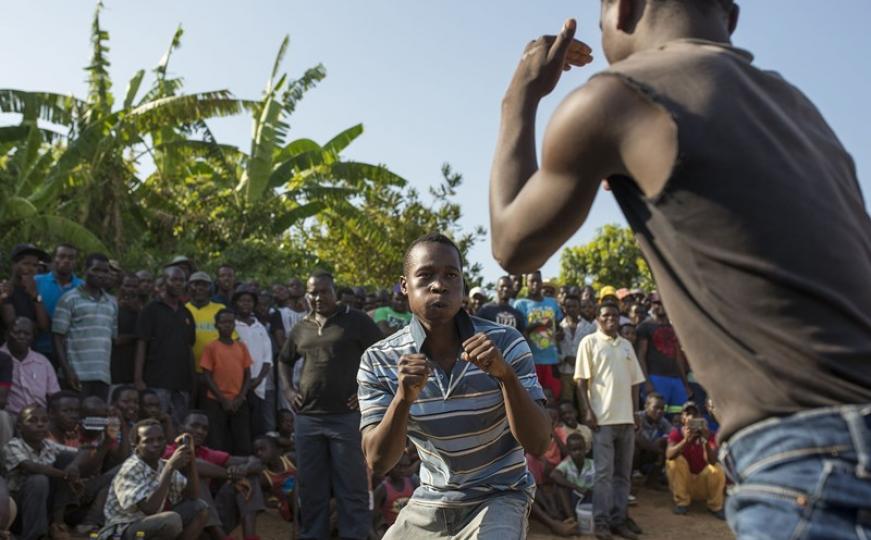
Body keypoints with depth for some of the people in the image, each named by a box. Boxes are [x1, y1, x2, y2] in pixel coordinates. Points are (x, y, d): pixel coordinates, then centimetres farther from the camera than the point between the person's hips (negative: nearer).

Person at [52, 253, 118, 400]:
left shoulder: (112, 303, 16)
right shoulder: (69, 299, 1)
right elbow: (58, 337, -3)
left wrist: (112, 373, 12)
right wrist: (67, 371, -11)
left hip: (104, 376, 4)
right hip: (78, 374, -4)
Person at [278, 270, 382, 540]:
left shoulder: (356, 320, -1)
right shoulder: (301, 328, 13)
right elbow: (284, 360, 28)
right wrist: (287, 390, 14)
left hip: (347, 416, -4)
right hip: (308, 417, 5)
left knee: (352, 488, 2)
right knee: (311, 488, 13)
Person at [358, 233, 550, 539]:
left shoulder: (505, 343, -14)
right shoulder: (378, 361, -11)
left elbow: (538, 444, -19)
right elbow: (378, 462, -17)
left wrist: (506, 375, -34)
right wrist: (403, 398, -34)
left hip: (499, 498, -2)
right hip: (430, 503, 2)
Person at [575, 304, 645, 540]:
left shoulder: (627, 345, 14)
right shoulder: (589, 342, -1)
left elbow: (634, 382, 17)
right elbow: (581, 380, -5)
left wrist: (635, 413, 10)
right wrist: (587, 411, -13)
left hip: (626, 418, 5)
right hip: (602, 417, -5)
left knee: (623, 473, 9)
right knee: (604, 472, -5)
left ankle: (619, 519, 16)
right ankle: (601, 521, 1)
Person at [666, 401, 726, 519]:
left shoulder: (708, 434, -7)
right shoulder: (676, 433, -8)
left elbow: (712, 461, -22)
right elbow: (669, 455, -28)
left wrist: (706, 441, -39)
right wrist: (686, 440, -42)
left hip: (702, 481, 0)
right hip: (682, 481, 0)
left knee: (717, 469, -28)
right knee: (676, 460, -27)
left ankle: (715, 506, -4)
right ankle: (682, 502, -13)